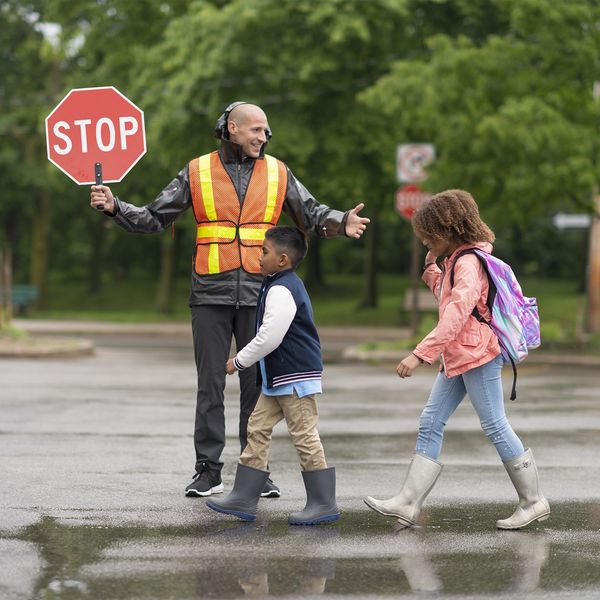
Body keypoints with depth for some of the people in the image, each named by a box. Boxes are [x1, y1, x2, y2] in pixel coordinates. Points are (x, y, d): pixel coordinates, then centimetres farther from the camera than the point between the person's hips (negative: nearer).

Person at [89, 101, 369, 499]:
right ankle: (208, 470, 7)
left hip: (258, 295, 1)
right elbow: (155, 218, 7)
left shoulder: (277, 173, 8)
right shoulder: (197, 173, 5)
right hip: (211, 295, -1)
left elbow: (313, 214, 8)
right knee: (210, 384, 1)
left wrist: (341, 223, -12)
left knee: (257, 384, 3)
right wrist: (115, 207, -8)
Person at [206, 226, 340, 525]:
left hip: (295, 377, -11)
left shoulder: (281, 290, -19)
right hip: (278, 377, 11)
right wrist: (244, 360, 21)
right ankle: (244, 498, 13)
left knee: (304, 436, -6)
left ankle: (323, 503, 0)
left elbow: (269, 337, -23)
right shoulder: (282, 285, 15)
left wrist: (239, 361, -11)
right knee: (258, 430, 10)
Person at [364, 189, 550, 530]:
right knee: (431, 424, 5)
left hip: (477, 355, -10)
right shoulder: (456, 260, 14)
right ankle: (408, 504, 4)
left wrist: (420, 354, -30)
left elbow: (456, 314, -26)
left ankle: (534, 501, 6)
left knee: (495, 426, -4)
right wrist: (431, 267, 12)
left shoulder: (469, 262, -16)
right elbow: (447, 298, 28)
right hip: (457, 358, 10)